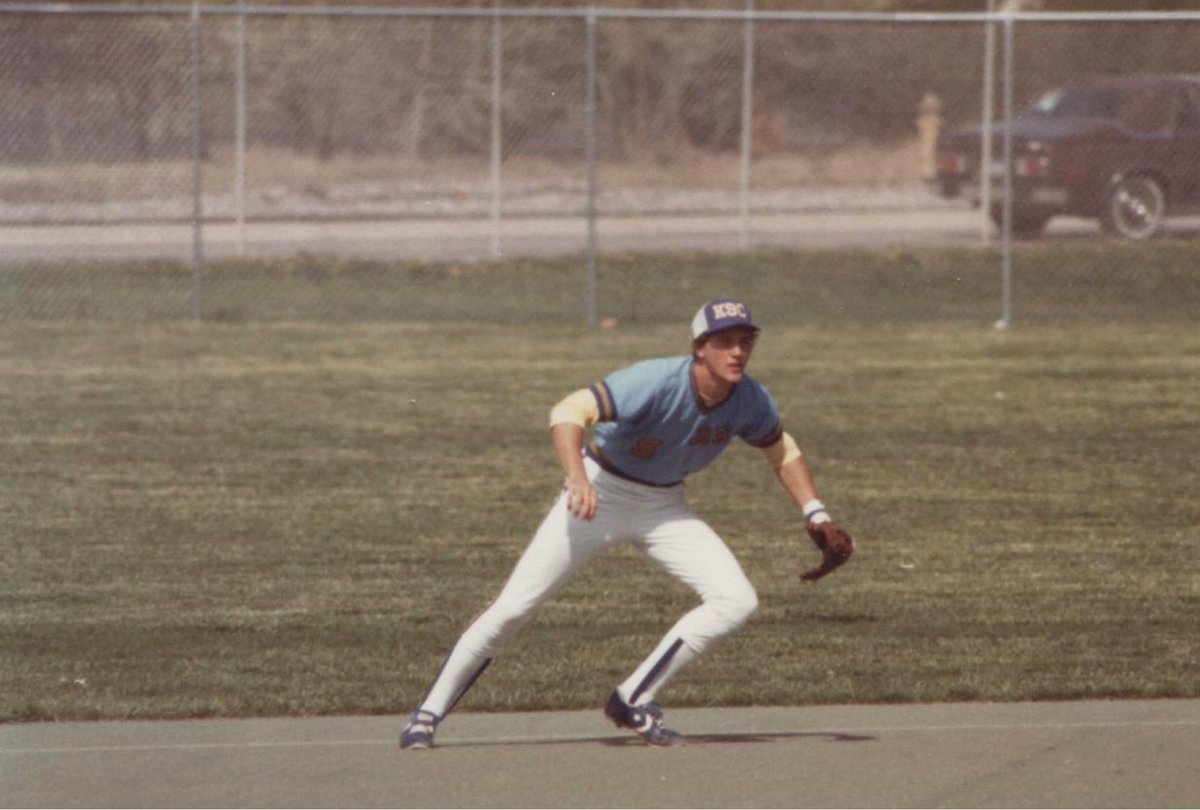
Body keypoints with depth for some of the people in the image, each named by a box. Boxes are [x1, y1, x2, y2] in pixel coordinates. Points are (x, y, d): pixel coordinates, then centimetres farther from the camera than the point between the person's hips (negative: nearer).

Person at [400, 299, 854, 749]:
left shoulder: (749, 403, -11)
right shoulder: (655, 383, -30)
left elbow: (782, 451, 11)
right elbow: (570, 411, -40)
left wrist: (817, 517, 1)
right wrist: (577, 477, -57)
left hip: (663, 508, 5)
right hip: (601, 493, -5)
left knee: (736, 601, -13)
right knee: (513, 608, -11)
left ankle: (634, 702, -4)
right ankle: (428, 714, 2)